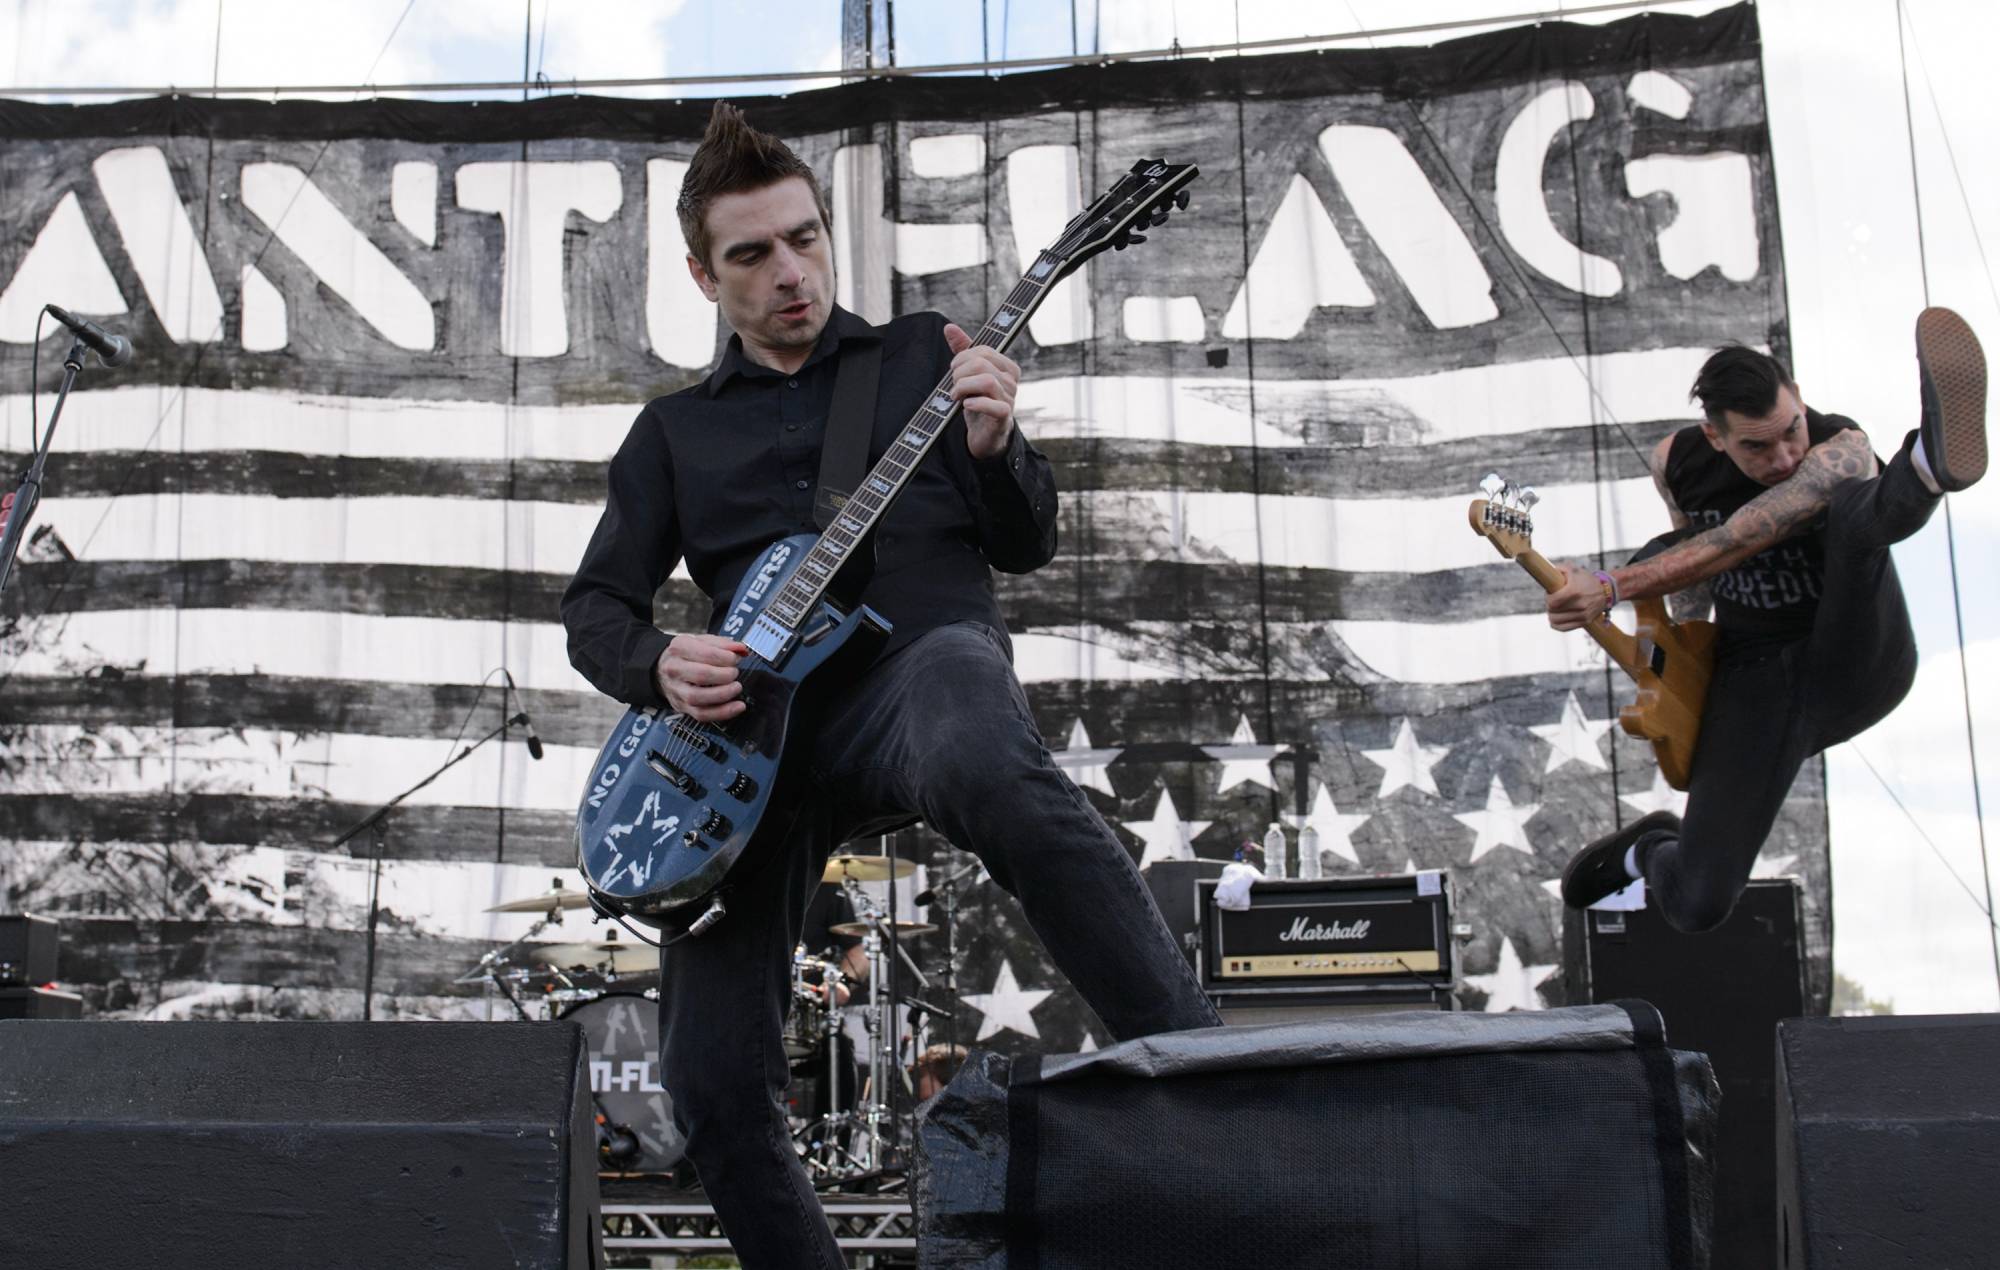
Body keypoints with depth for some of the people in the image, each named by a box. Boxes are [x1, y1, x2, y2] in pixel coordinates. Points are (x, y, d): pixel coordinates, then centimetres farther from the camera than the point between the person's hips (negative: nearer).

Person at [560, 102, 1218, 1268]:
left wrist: (994, 448, -8)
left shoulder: (921, 352, 19)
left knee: (990, 766, -43)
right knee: (712, 1076, -10)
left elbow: (1027, 547, 14)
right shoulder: (673, 430, 23)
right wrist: (660, 665, -5)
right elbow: (596, 603, 18)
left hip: (922, 661, -3)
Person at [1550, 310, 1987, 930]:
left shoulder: (1842, 452, -18)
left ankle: (1927, 465, -67)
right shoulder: (1675, 463, -1)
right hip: (1755, 690, 3)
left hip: (1856, 667, -3)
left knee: (1854, 509, -32)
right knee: (1696, 905, -11)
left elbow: (1737, 543, -29)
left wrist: (1611, 588, -33)